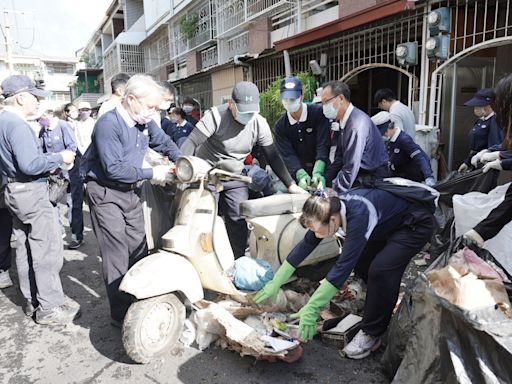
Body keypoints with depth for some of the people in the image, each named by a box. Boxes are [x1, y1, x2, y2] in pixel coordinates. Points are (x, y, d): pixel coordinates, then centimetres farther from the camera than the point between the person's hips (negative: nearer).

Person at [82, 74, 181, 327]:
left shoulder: (144, 122, 3)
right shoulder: (108, 124, -21)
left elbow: (165, 143, 16)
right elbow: (113, 169, -26)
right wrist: (151, 174, -21)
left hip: (130, 192, 8)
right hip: (106, 194, -8)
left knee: (139, 250, 12)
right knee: (117, 257, -7)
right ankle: (121, 314, 4)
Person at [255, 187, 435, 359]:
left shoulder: (358, 216, -38)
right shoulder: (331, 209, -15)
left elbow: (343, 266, -39)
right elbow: (305, 246, -7)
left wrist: (311, 309, -36)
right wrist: (275, 283, -4)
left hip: (416, 225, -8)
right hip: (388, 223, 8)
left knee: (380, 269, -22)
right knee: (361, 261, 4)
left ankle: (372, 334, -5)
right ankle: (386, 301, 28)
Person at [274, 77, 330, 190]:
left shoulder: (319, 113, -12)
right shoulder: (280, 125, -3)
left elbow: (323, 145, -19)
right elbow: (288, 154, -12)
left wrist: (317, 172, -33)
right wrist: (301, 175, -30)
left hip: (321, 168, -2)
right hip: (297, 171, 3)